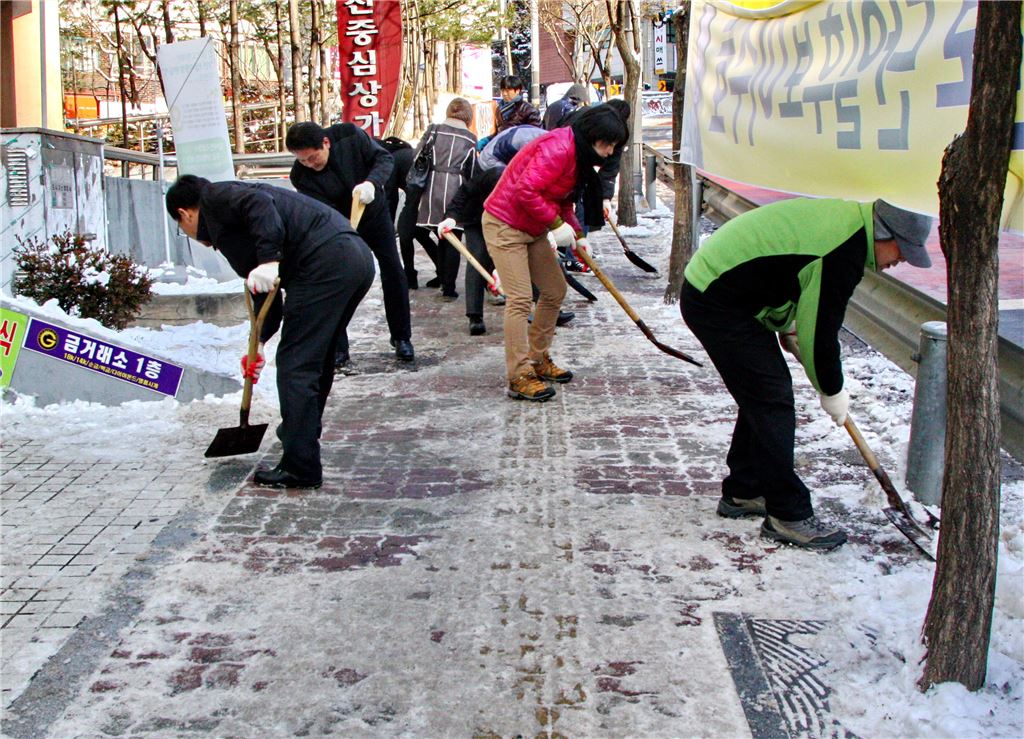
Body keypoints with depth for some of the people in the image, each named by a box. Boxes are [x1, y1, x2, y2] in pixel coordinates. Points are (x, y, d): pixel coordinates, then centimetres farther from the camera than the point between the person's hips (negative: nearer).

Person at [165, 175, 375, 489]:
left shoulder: (215, 197, 8)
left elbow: (259, 203, -16)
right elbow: (270, 295, 33)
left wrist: (268, 260, -22)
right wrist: (259, 342, 34)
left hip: (325, 261, -10)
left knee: (295, 366, -3)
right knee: (317, 360, 24)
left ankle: (300, 468, 1)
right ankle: (301, 444, 40)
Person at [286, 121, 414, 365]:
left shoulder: (350, 135, -26)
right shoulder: (301, 176, -26)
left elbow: (385, 158, -21)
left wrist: (372, 183, -41)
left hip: (375, 213, 1)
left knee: (393, 273, 2)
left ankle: (401, 338, 17)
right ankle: (338, 348, 1)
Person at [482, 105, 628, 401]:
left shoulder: (579, 155, 9)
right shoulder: (558, 148, -24)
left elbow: (564, 202, 18)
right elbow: (525, 191, -31)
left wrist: (577, 236, 5)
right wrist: (556, 224, -24)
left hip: (533, 229, 10)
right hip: (504, 225, -10)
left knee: (555, 290, 13)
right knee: (520, 298, -14)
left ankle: (537, 360, 26)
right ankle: (519, 377, -11)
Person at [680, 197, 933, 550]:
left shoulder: (842, 217, 9)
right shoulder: (844, 253, -22)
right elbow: (820, 331, -16)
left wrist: (786, 330, 14)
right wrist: (833, 392, -2)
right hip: (718, 305, -11)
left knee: (763, 394, 16)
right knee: (773, 400, -8)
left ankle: (743, 491, 27)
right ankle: (788, 515, -2)